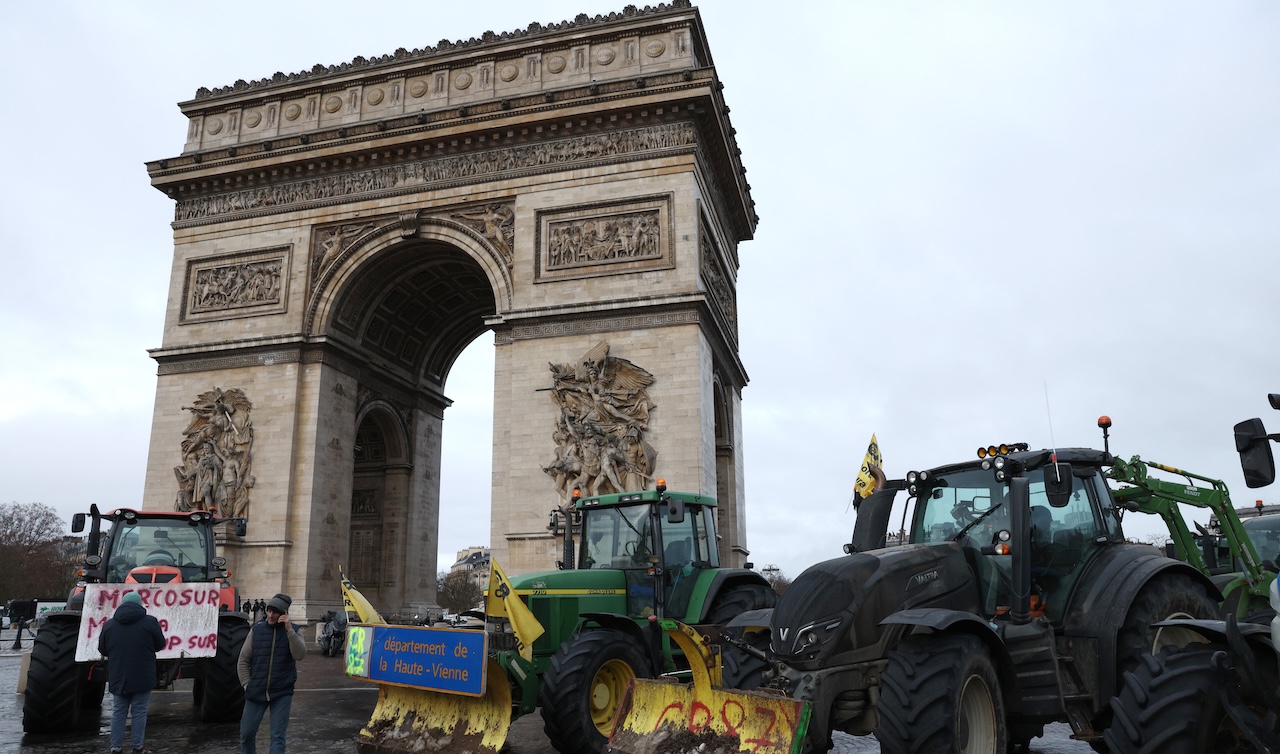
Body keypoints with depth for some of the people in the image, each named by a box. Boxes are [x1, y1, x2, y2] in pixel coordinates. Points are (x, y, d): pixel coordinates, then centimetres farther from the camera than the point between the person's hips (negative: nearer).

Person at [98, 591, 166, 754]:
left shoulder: (109, 624, 0)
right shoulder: (150, 622, -9)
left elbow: (102, 649, 10)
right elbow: (160, 645, 2)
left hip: (118, 678, 3)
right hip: (142, 678, -3)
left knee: (118, 712, 13)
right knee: (139, 712, 5)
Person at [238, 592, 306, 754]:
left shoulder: (293, 631, -1)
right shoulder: (257, 630, 0)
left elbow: (300, 654, -17)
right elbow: (243, 660, 6)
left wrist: (289, 630, -24)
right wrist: (247, 685, -2)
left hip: (282, 694, -2)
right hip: (256, 692, 2)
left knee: (278, 736, -2)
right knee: (246, 733, 10)